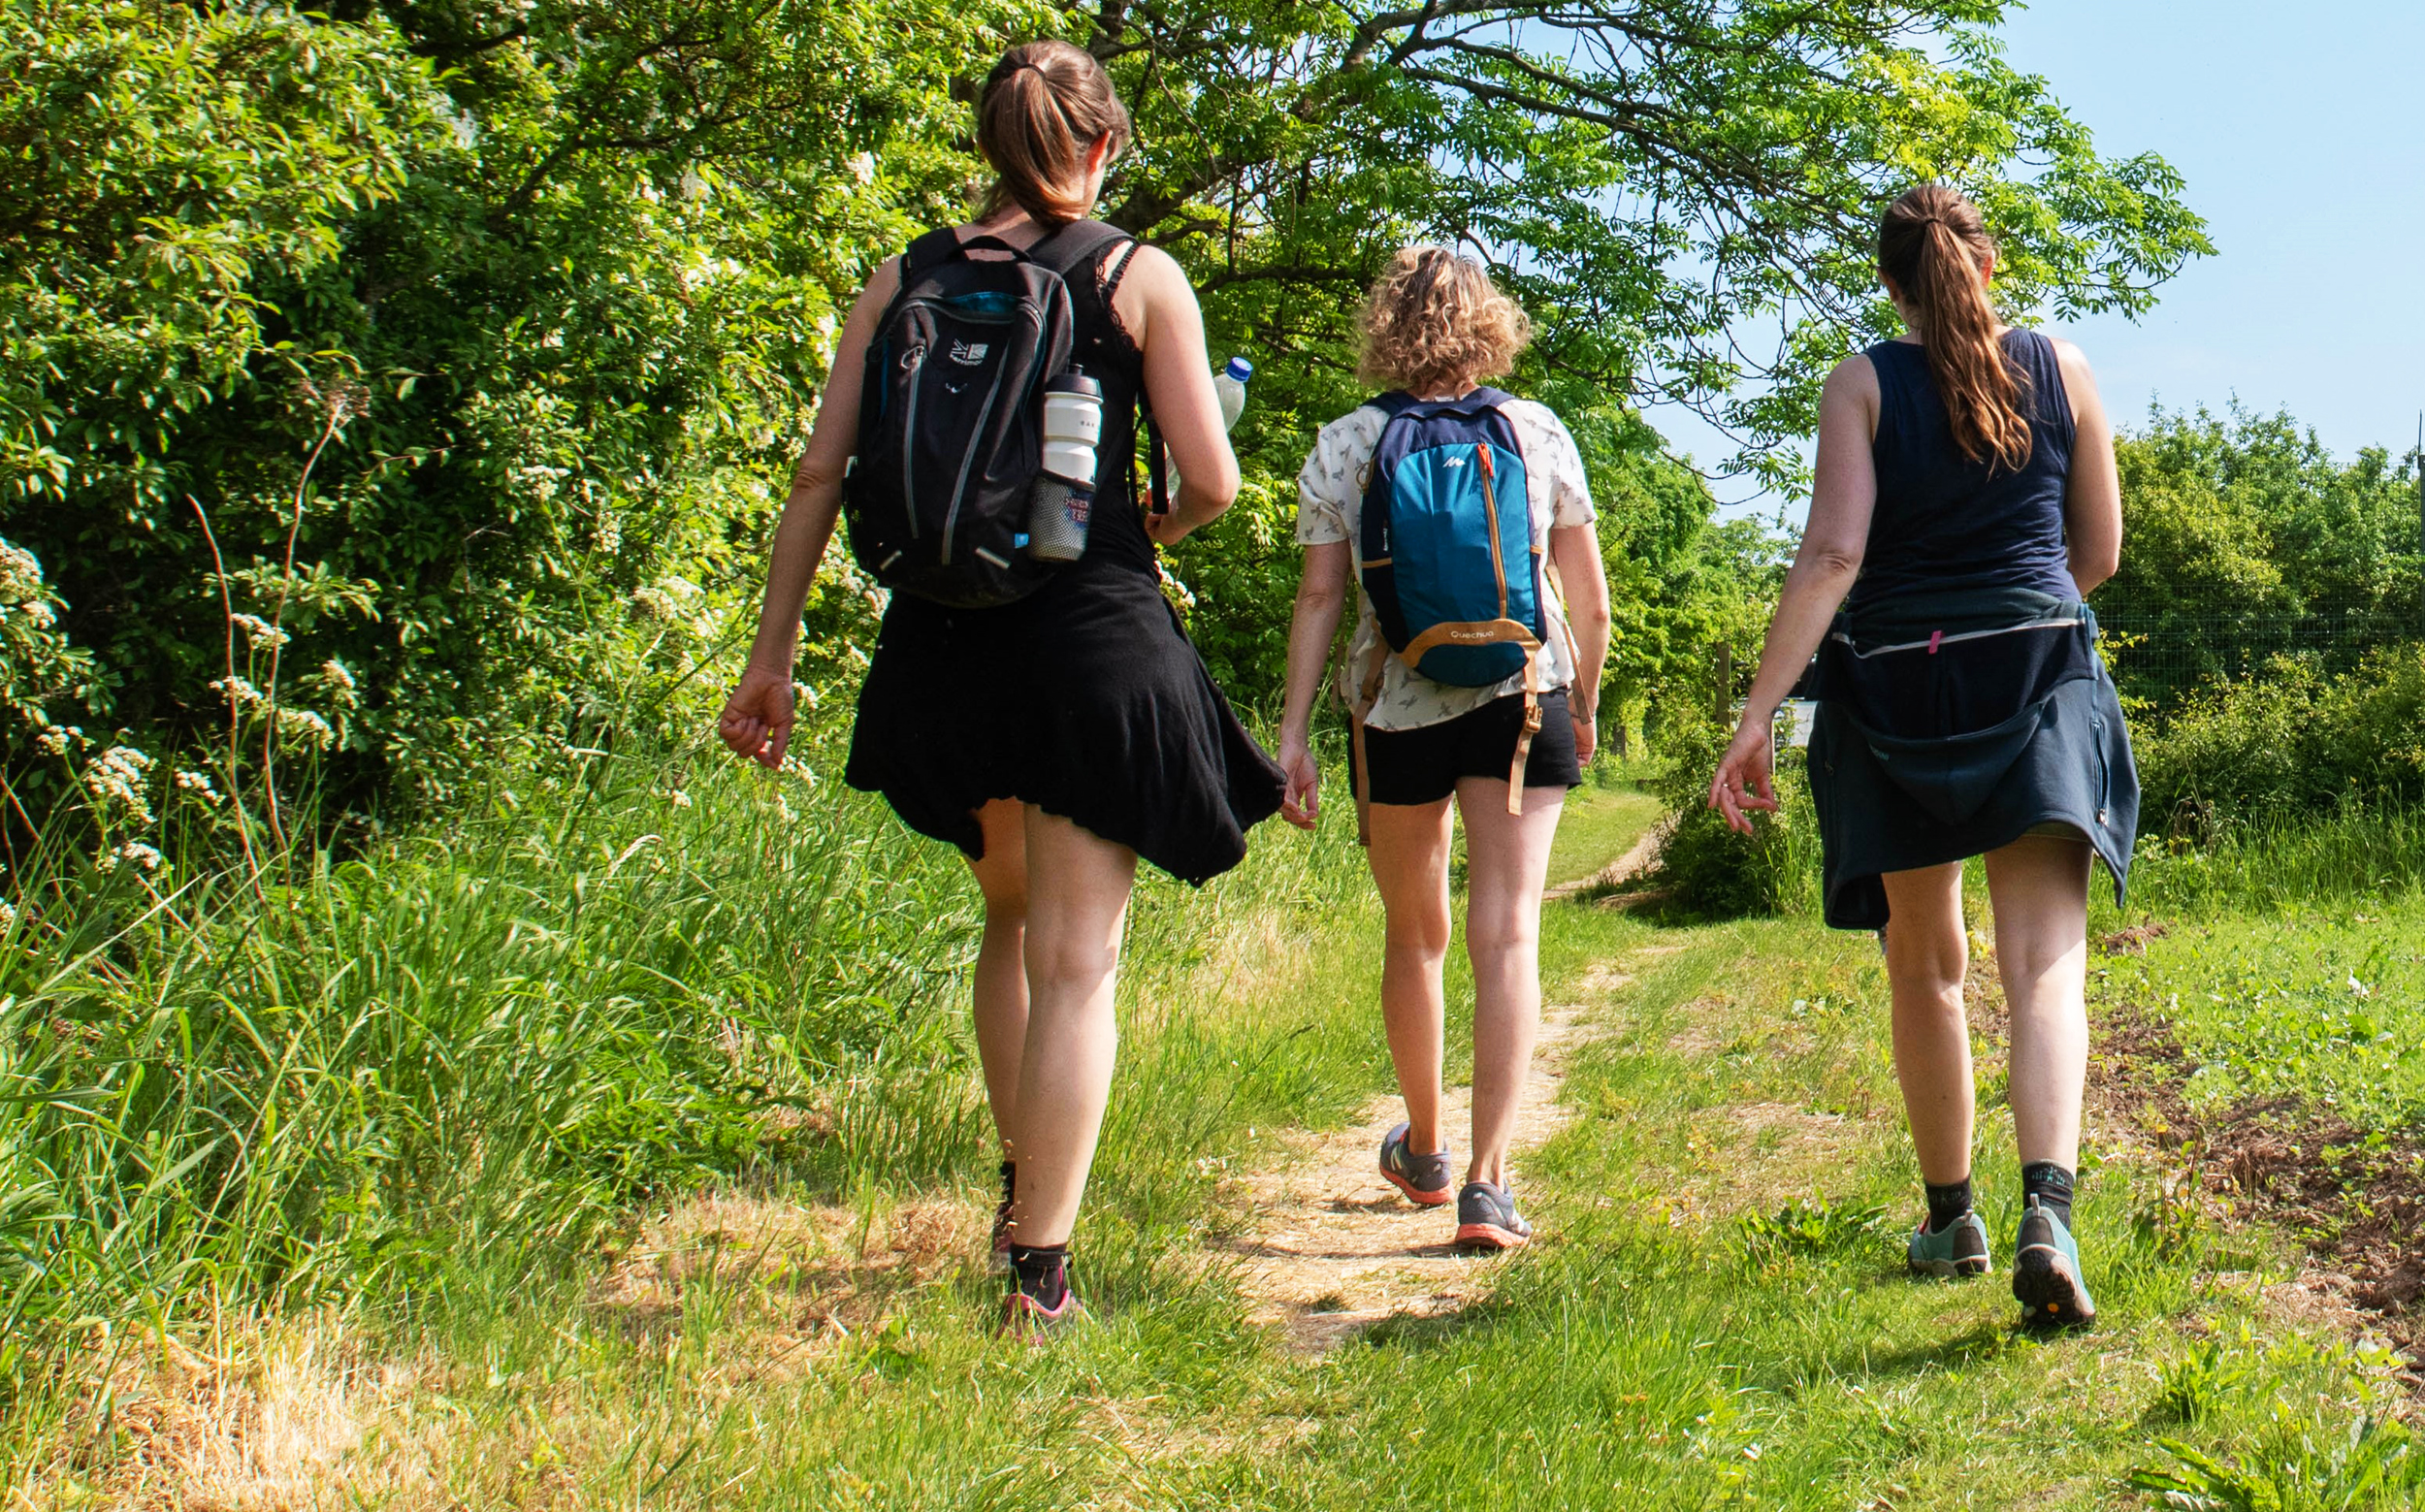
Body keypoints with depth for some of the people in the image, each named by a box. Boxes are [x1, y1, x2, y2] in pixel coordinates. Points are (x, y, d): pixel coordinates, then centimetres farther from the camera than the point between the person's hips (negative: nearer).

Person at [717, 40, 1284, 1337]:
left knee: (1010, 919, 25)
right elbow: (1211, 483, -4)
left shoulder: (903, 278, 6)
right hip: (1094, 634, -4)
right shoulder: (1138, 276, -1)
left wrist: (772, 656, 6)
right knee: (1074, 958, 1)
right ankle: (1037, 1271, -3)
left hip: (945, 642, 4)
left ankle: (1020, 1189, 37)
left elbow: (821, 469, 2)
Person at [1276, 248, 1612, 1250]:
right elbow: (1591, 601, 6)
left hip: (1395, 707, 1)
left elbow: (1318, 601, -4)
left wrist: (1293, 737, -2)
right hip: (1521, 697, -1)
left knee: (1413, 934, 17)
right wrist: (1585, 706, 20)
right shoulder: (1537, 432, 3)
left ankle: (1423, 1151, 33)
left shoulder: (1343, 445, 1)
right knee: (1506, 933, -3)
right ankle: (1487, 1181, -12)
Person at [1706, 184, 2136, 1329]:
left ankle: (1950, 1221, 24)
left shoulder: (1863, 382, 0)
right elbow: (2100, 552, 11)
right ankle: (2046, 1213, -29)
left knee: (1924, 966, 14)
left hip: (1897, 680, 0)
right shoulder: (2062, 368, 7)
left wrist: (1757, 713, -13)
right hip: (2043, 675, 0)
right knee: (2045, 961, -8)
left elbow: (1832, 554, -11)